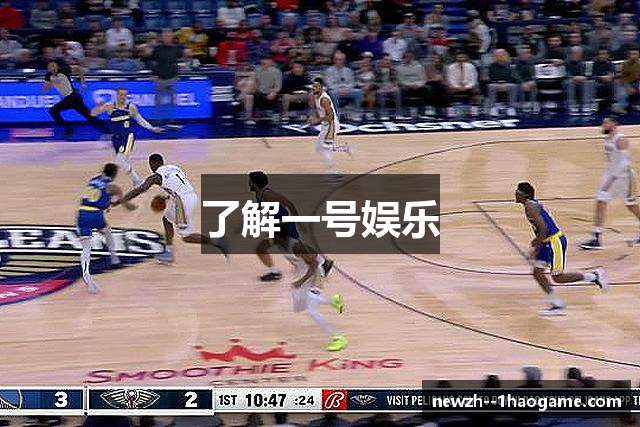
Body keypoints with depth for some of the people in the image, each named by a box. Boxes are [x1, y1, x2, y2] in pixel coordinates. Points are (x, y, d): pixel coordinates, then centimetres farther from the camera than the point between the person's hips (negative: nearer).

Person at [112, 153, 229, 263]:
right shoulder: (174, 168, 21)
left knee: (186, 236, 2)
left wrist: (118, 202, 4)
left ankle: (216, 241, -12)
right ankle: (169, 253, 28)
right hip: (193, 197, 8)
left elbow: (138, 191, 0)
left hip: (183, 202, -8)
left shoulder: (156, 176, 1)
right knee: (167, 219, 26)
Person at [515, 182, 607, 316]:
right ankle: (557, 306, 10)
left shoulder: (530, 207, -19)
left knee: (558, 277, 0)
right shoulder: (534, 204, 12)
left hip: (555, 242, -10)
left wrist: (536, 248, -19)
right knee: (537, 273, 7)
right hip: (548, 242, 10)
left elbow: (543, 228, -26)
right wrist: (537, 240, 22)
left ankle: (593, 276, 11)